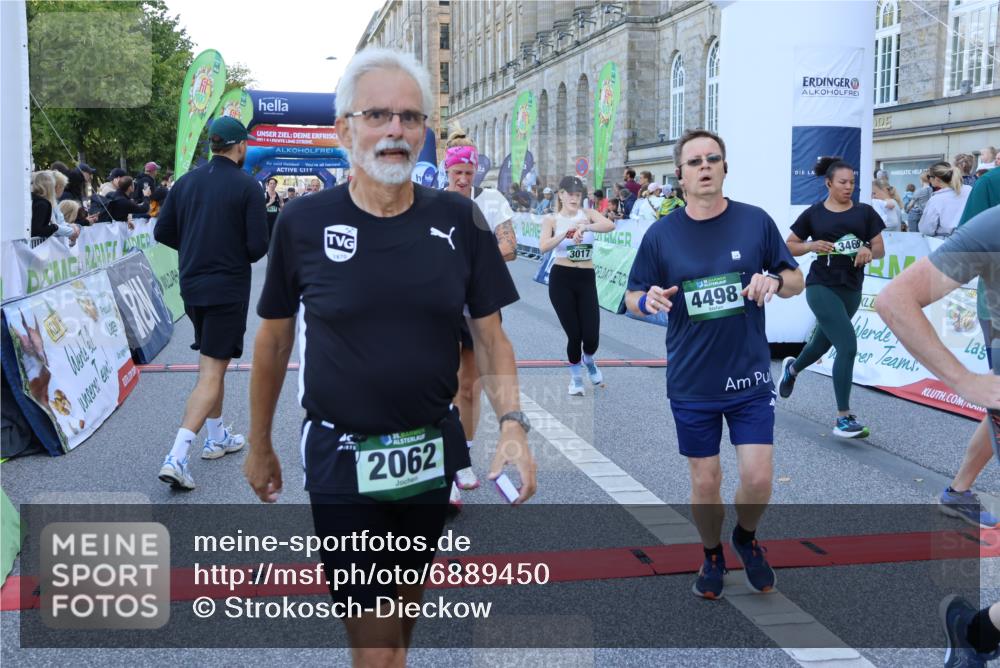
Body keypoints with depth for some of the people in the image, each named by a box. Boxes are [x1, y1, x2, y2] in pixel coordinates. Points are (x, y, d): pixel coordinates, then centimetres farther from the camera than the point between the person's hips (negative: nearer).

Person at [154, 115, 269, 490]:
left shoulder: (185, 182, 5)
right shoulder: (247, 186, -11)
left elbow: (162, 232, 7)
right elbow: (259, 245, -14)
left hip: (191, 286, 6)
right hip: (228, 288, -6)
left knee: (211, 362, 23)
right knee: (211, 374, -5)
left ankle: (217, 438, 34)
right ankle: (176, 458, -15)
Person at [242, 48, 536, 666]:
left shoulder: (459, 221, -4)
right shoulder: (303, 222, -7)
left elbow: (491, 336, 0)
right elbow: (274, 339, 3)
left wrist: (513, 426, -14)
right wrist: (260, 446, 9)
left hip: (435, 451, 3)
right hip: (341, 458, -2)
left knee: (410, 598, 22)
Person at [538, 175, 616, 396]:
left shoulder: (588, 214, 5)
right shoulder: (551, 219, 1)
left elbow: (610, 225, -16)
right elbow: (543, 247, -17)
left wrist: (584, 227, -30)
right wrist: (567, 233, -27)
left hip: (586, 279, 2)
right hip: (561, 279, -2)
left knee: (591, 337, -4)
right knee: (574, 334, 1)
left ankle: (588, 360, 34)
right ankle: (575, 377, 28)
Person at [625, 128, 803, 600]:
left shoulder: (756, 221, -3)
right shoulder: (661, 234, -4)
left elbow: (796, 280, 5)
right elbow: (632, 297, 3)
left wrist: (775, 281, -18)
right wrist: (647, 301, -21)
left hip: (750, 379, 0)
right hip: (691, 383, 0)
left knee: (758, 479, -2)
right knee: (705, 484, 8)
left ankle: (746, 537, 31)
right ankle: (712, 556, 36)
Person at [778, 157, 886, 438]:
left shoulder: (865, 212, 5)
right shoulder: (813, 213, -2)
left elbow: (880, 248, 5)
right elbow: (789, 246, 3)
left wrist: (869, 251, -17)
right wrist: (812, 246, -15)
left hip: (852, 289, 5)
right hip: (822, 287, -5)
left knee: (823, 343, 21)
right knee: (848, 346, -17)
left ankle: (791, 369, 57)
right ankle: (843, 419, -8)